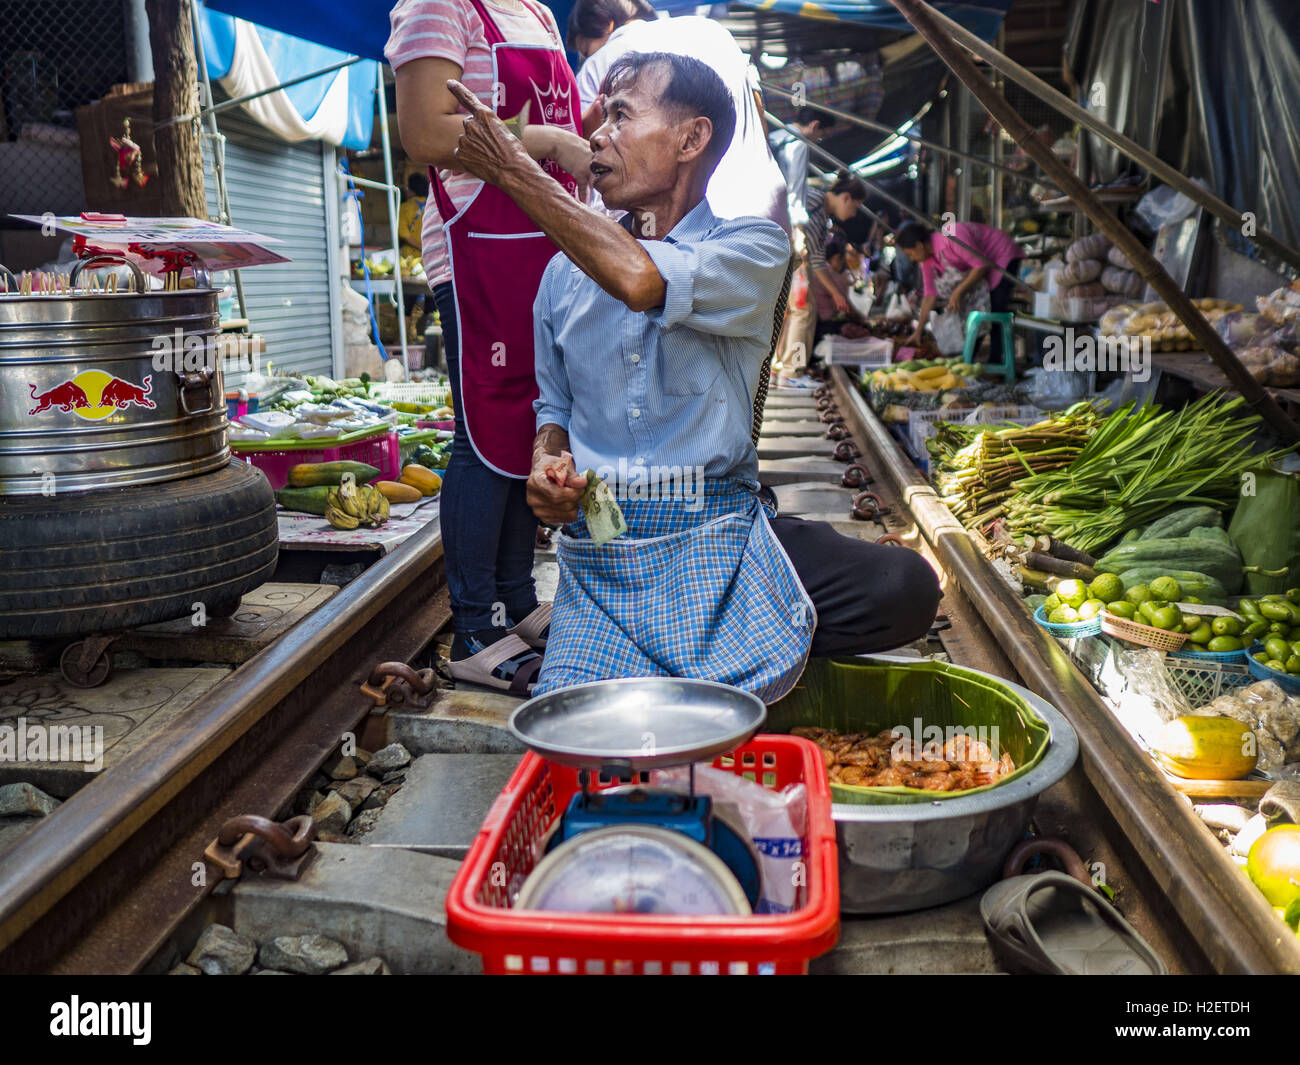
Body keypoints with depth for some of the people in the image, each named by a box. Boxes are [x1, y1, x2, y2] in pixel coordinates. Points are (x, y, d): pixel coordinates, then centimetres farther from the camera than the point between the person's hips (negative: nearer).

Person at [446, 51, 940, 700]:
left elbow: (642, 280, -21)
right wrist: (546, 464, -2)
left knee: (903, 589, -26)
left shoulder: (753, 248, 0)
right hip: (598, 547, 2)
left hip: (716, 530, -2)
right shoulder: (566, 271, 14)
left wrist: (513, 172, -10)